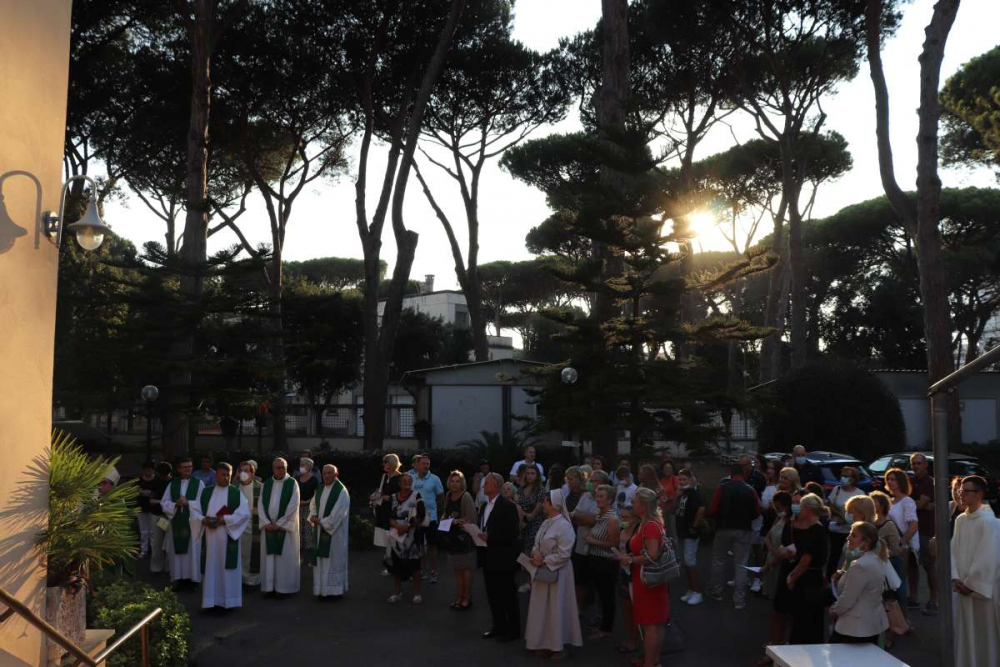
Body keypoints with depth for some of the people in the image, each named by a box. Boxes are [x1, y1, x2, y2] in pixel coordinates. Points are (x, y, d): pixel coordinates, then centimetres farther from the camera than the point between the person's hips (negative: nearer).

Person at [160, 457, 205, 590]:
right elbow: (164, 502, 5)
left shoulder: (198, 483, 1)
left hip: (192, 522, -2)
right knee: (177, 550, 3)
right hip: (176, 522, 2)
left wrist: (188, 503, -16)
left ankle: (192, 578, 6)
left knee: (192, 551, 1)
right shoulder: (172, 483, 8)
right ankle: (178, 578, 10)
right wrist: (175, 504, -13)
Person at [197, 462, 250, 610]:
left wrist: (224, 520, -17)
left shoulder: (236, 493, 0)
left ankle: (228, 600, 6)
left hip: (227, 537, -3)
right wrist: (203, 519, -12)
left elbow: (244, 513, -8)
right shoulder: (206, 492, 10)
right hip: (209, 536, 3)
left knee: (226, 566, 0)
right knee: (210, 566, 5)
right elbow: (196, 510, 8)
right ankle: (211, 600, 11)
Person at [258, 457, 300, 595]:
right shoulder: (266, 484, 7)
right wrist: (266, 522, -9)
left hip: (285, 526, -4)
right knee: (269, 556, 4)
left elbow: (293, 507, -11)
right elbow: (260, 504, 4)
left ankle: (284, 587, 5)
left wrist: (279, 524, -13)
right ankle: (270, 587, 10)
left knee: (285, 557, -1)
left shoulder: (292, 484, -5)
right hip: (269, 525, 4)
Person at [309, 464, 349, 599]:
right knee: (321, 560, 9)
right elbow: (313, 505, 15)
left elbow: (339, 512, -17)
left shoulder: (341, 490, -12)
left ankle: (335, 590, 6)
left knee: (334, 560, -2)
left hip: (334, 531, -7)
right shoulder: (320, 490, 10)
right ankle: (323, 589, 16)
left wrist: (323, 522, -15)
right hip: (320, 530, 7)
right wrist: (313, 517, -6)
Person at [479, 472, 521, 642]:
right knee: (492, 595, 14)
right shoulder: (485, 506, 11)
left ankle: (513, 629, 15)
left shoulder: (507, 506, -14)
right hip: (488, 558, 8)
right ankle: (499, 626, 27)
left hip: (503, 559, -8)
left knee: (508, 595, 3)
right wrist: (479, 534, -3)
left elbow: (512, 533, -19)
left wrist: (489, 537, -23)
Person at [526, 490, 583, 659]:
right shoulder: (546, 523, 7)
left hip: (556, 573, -9)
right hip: (543, 571, 9)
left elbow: (563, 555, -22)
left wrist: (544, 562, -19)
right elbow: (537, 544, 12)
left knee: (555, 608, 2)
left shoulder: (563, 526, -20)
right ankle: (546, 642, 28)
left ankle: (557, 645, 15)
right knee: (543, 607, 15)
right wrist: (535, 552, -10)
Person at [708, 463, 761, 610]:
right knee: (741, 565, 6)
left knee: (718, 560, 18)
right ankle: (739, 599, 4)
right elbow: (756, 512, -2)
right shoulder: (750, 490, -6)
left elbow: (712, 510, -11)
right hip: (744, 530, 1)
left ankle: (716, 591, 28)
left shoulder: (722, 488, -10)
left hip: (724, 528, -1)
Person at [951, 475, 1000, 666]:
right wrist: (955, 578, -3)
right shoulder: (960, 520, 5)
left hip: (982, 588, -6)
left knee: (983, 634, 5)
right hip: (962, 587, 6)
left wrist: (972, 585, -13)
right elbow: (954, 550, 7)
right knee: (963, 632, 13)